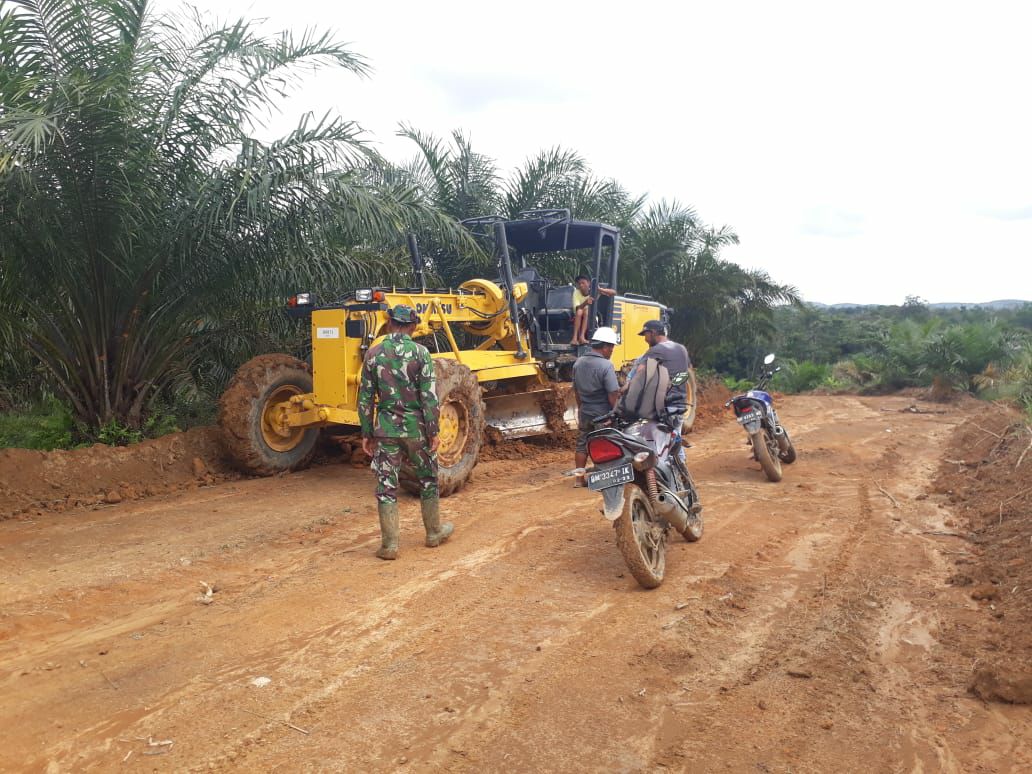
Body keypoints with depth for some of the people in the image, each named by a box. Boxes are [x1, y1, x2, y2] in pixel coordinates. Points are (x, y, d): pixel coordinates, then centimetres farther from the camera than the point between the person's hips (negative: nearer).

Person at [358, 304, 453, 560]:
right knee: (428, 480, 16)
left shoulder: (373, 354, -1)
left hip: (386, 428, 1)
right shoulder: (420, 353, -8)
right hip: (416, 427, -1)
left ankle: (389, 544, 8)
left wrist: (367, 433, 9)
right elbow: (429, 397, -11)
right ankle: (434, 532, 29)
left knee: (386, 485, 6)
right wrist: (433, 431, -4)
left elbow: (365, 398, 2)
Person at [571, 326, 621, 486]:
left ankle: (579, 479, 21)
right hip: (602, 414, -6)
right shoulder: (606, 366, -18)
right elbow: (613, 394, -19)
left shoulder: (578, 363, 4)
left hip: (584, 413, 6)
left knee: (581, 445, 14)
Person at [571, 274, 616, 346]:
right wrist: (585, 303, -43)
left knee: (587, 310, -30)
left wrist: (600, 290, -30)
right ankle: (575, 338, -40)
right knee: (579, 311, -31)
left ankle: (582, 337, -41)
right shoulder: (576, 293, -6)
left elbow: (614, 292, -14)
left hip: (591, 318, 0)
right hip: (578, 319, 0)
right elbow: (577, 308, -23)